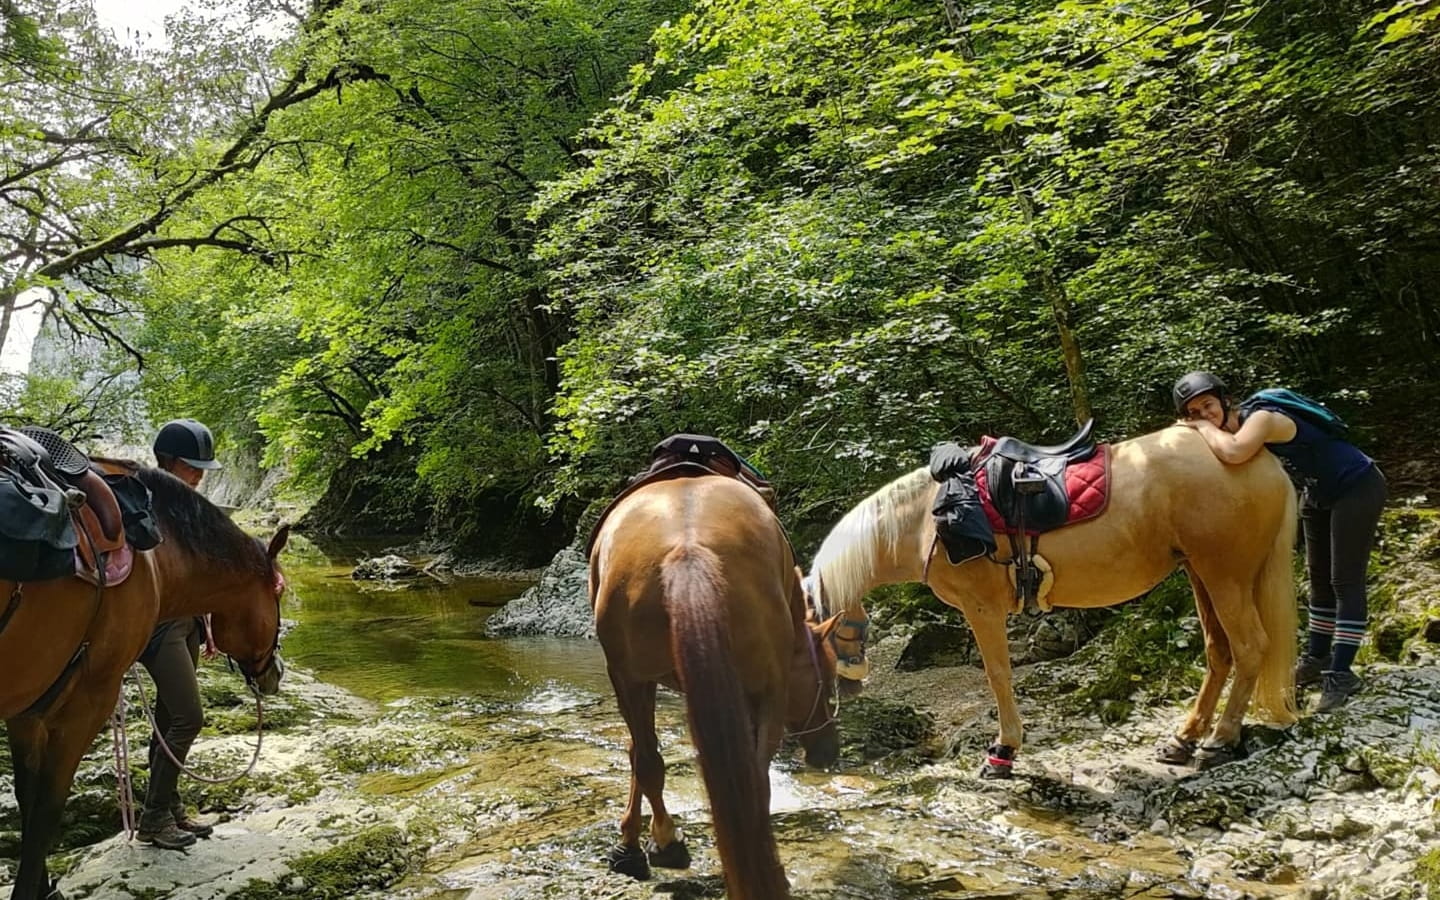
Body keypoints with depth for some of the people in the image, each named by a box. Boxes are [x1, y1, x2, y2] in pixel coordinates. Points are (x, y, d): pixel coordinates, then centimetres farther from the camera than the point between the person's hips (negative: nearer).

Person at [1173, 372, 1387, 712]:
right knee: (1320, 578, 16)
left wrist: (1204, 427, -36)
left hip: (1357, 487, -9)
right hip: (1318, 496, 9)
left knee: (1345, 581, -7)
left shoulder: (1261, 418, -32)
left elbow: (1233, 454, -53)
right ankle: (1317, 659, 28)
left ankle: (1341, 674, -2)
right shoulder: (1230, 428, -5)